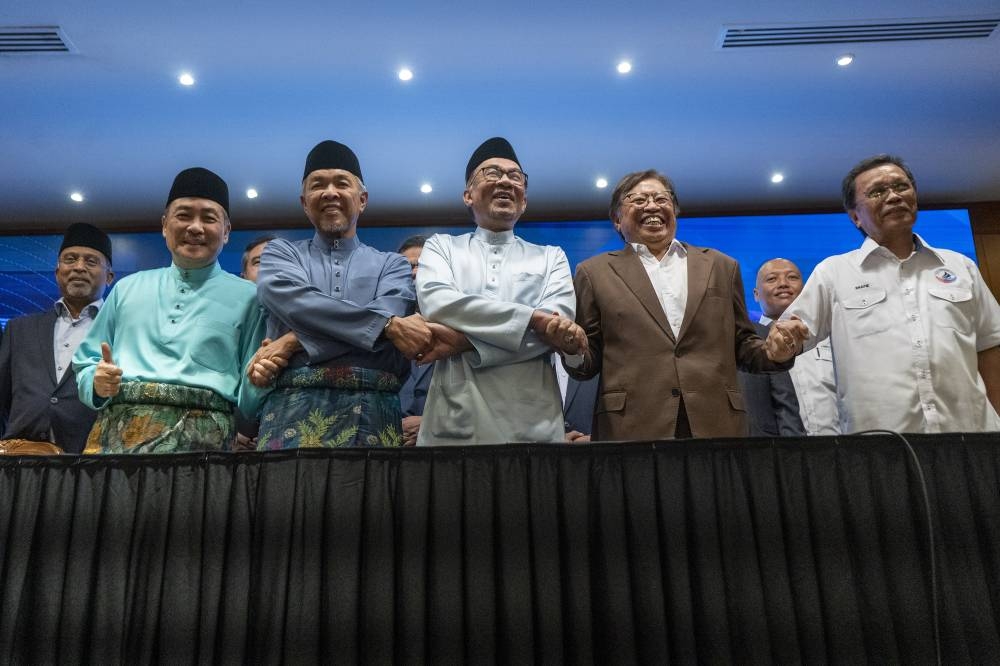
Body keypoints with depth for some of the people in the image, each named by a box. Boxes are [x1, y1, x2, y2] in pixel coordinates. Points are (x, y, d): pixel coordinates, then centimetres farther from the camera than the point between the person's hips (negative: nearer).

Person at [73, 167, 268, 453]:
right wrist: (97, 383, 3)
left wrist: (257, 381, -14)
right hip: (115, 432, 2)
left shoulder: (246, 297, 10)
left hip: (200, 436, -2)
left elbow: (248, 401, 8)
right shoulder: (128, 288, 21)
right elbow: (85, 364, 24)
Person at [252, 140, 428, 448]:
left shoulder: (392, 265, 14)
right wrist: (387, 325, -15)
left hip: (373, 413, 0)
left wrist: (293, 342, -14)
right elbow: (295, 302, -7)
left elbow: (389, 314, -7)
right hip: (295, 409, 0)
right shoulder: (281, 253, 15)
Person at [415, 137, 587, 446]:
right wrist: (535, 317, -15)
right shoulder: (441, 246, 12)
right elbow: (435, 302, -9)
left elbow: (558, 325, -6)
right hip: (453, 422, 0)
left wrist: (464, 339, -15)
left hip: (532, 425, 1)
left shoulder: (551, 258, 12)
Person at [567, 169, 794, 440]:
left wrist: (773, 353, -4)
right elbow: (588, 362, 6)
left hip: (715, 426, 2)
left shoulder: (722, 266, 15)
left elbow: (741, 344, 16)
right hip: (631, 427, -2)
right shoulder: (594, 273, 9)